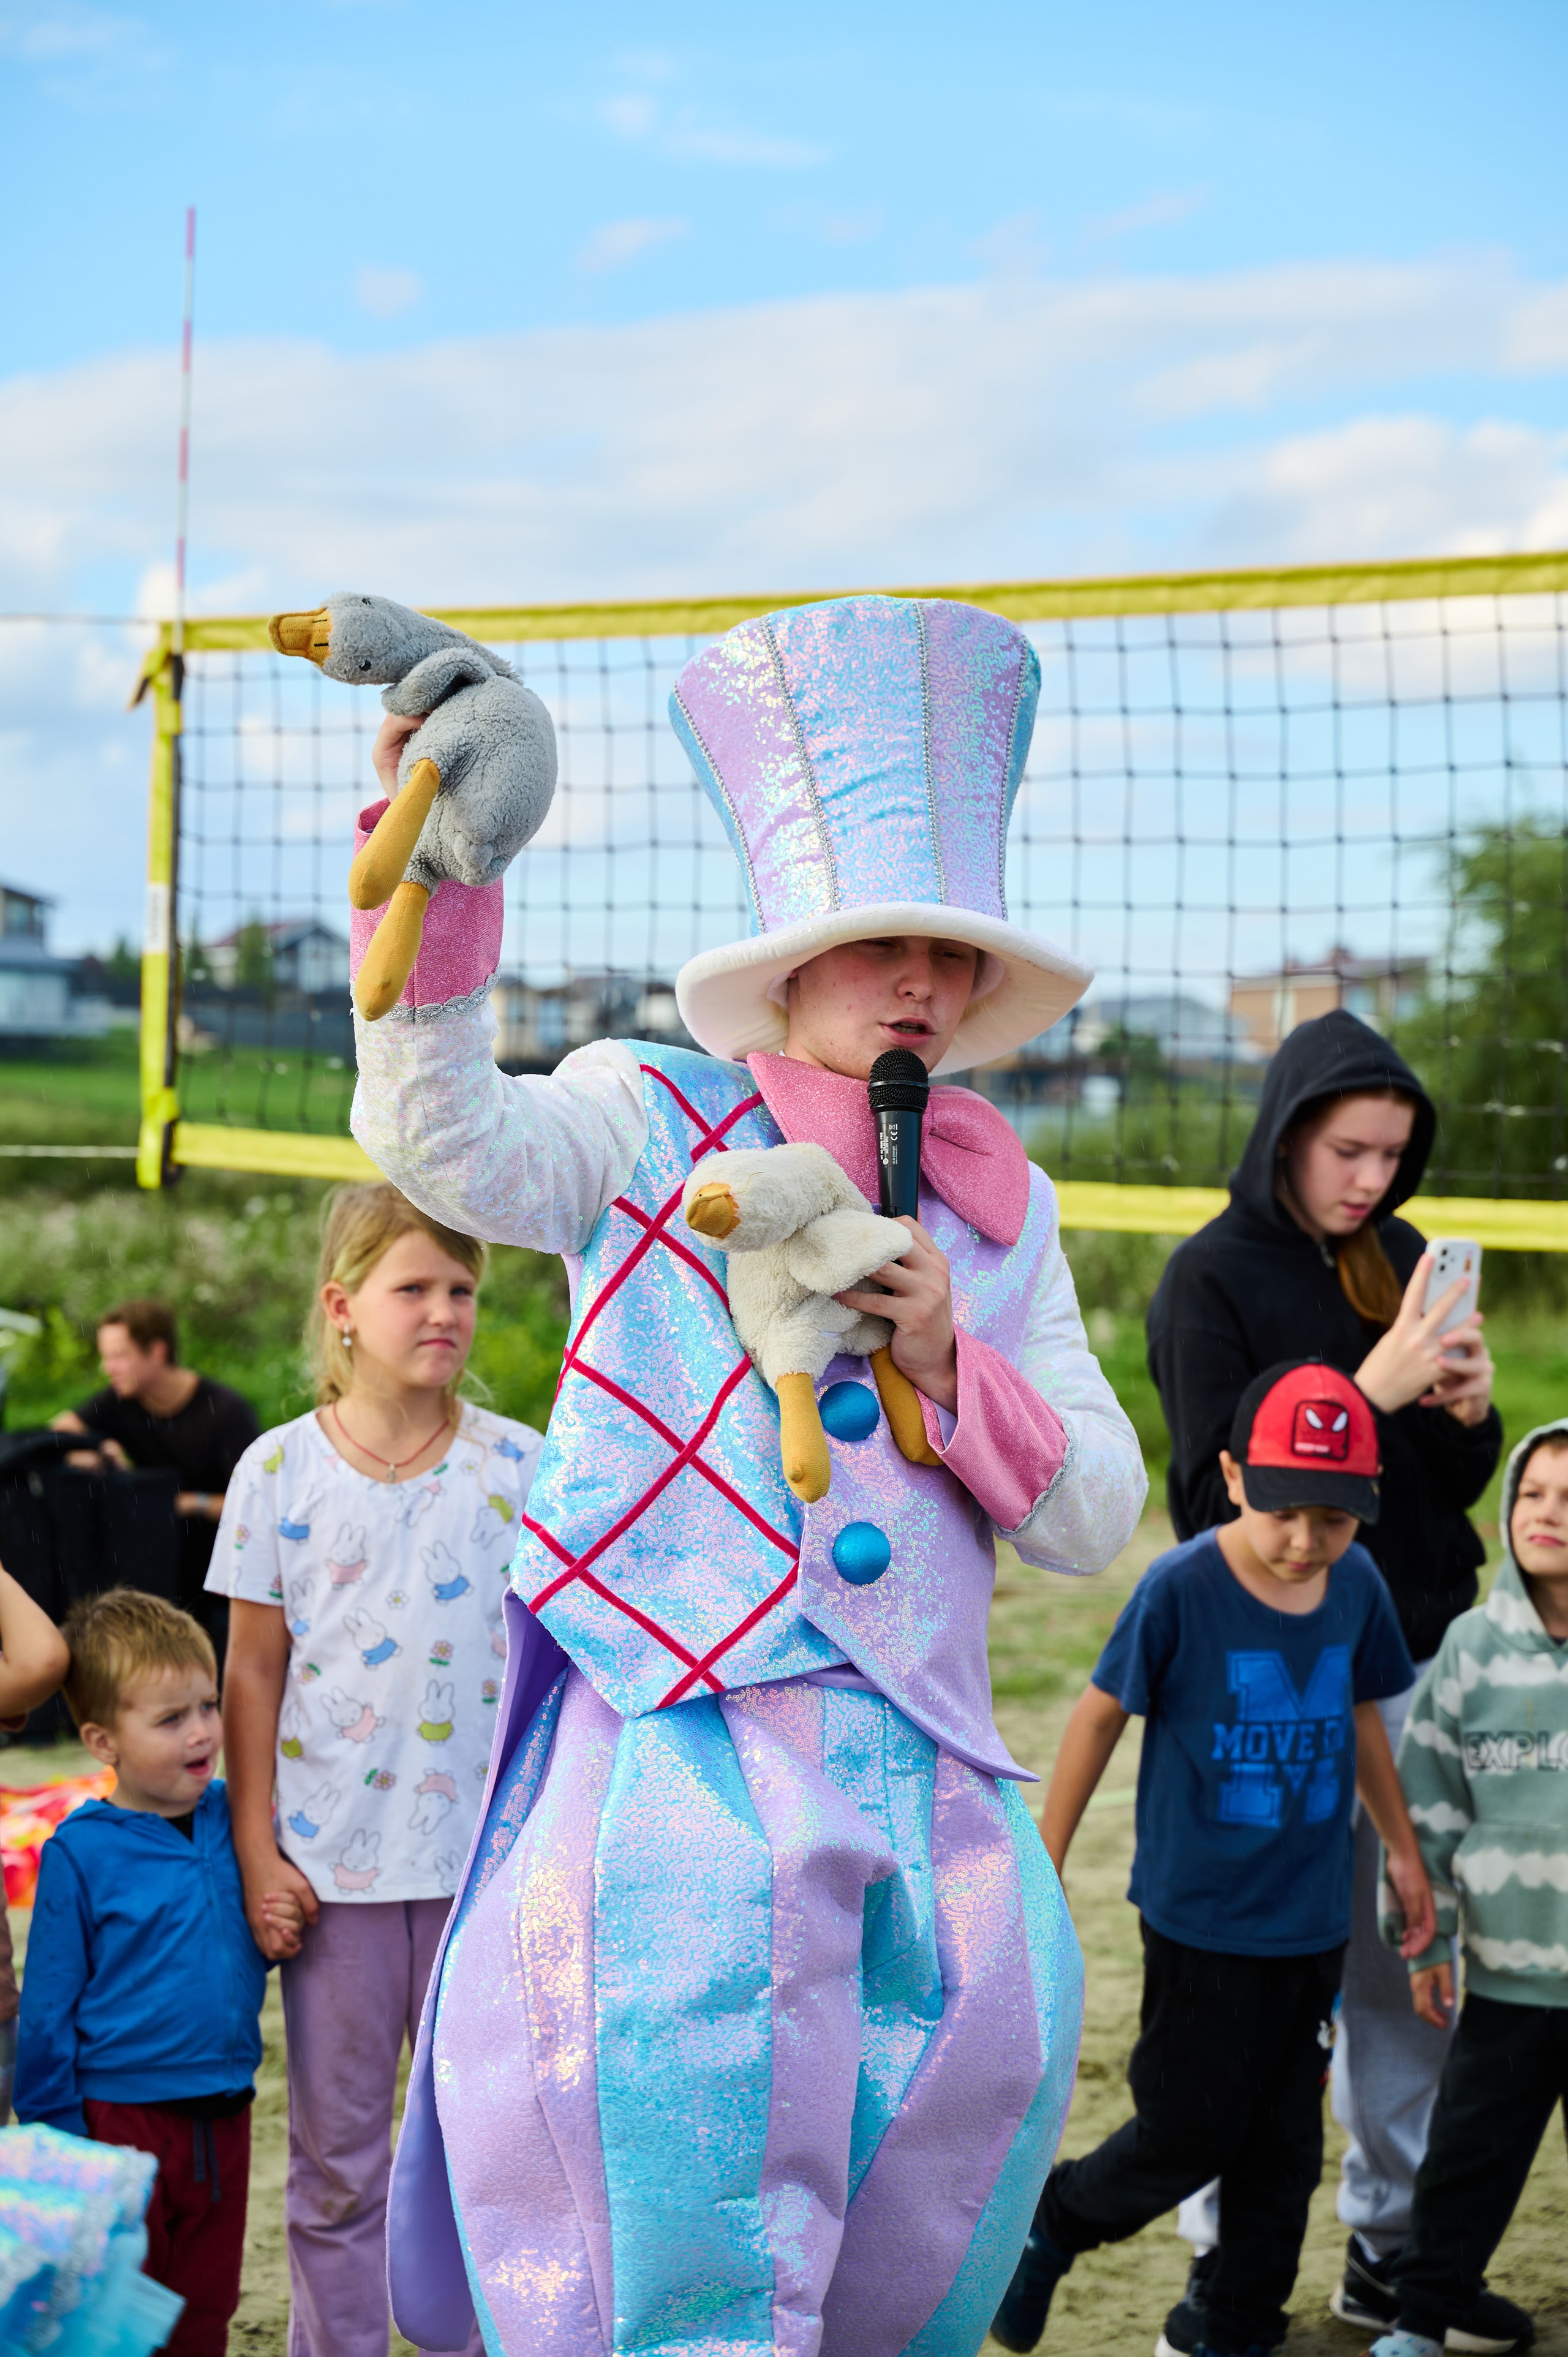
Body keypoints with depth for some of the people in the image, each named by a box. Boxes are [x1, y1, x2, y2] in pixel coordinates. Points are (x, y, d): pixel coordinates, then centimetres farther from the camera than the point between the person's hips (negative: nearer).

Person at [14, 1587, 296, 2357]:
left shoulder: (234, 1819, 0)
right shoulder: (80, 1853, -14)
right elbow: (50, 2003, -8)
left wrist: (277, 1933, -7)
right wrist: (57, 2130, -5)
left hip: (221, 2112, 5)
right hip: (121, 2113, -5)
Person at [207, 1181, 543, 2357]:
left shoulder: (519, 1465, 0)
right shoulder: (281, 1469, -1)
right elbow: (255, 1673, 3)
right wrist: (257, 1850, -2)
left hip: (487, 1853, 0)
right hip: (331, 1859, 0)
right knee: (337, 2155, 9)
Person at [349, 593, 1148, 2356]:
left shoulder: (1003, 1208, 18)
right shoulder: (652, 1118, 6)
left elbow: (1098, 1518, 15)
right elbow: (446, 1149, -16)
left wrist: (951, 1366, -2)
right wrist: (437, 867, -27)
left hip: (922, 1776, 5)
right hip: (682, 1745, -4)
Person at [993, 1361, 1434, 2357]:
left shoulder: (1357, 1583, -4)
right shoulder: (1180, 1589, -18)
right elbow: (1101, 1715, -7)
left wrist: (1403, 1850, 18)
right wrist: (1043, 1867, -2)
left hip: (1313, 1922, 5)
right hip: (1202, 1925, -5)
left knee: (1284, 2144, 12)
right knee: (1189, 2134, 4)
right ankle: (1050, 2225, 31)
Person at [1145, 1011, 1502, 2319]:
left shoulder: (1404, 1260, 10)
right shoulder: (1213, 1277, -6)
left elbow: (1460, 1486, 14)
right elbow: (1218, 1495, -13)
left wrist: (1471, 1409, -8)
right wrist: (1370, 1391, -21)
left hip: (1415, 1660, 5)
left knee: (1415, 1963, 8)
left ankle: (1395, 2240, 19)